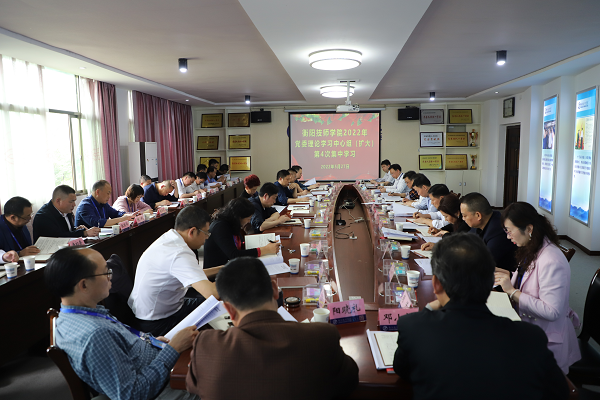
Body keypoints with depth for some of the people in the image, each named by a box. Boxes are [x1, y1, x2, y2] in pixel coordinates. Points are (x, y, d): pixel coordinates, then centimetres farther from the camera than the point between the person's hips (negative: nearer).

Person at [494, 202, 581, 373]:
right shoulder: (530, 251, 8)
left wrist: (512, 291, -24)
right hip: (527, 329, 8)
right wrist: (509, 278, 4)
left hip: (547, 341, -8)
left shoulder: (552, 261, -22)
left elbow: (551, 312, -25)